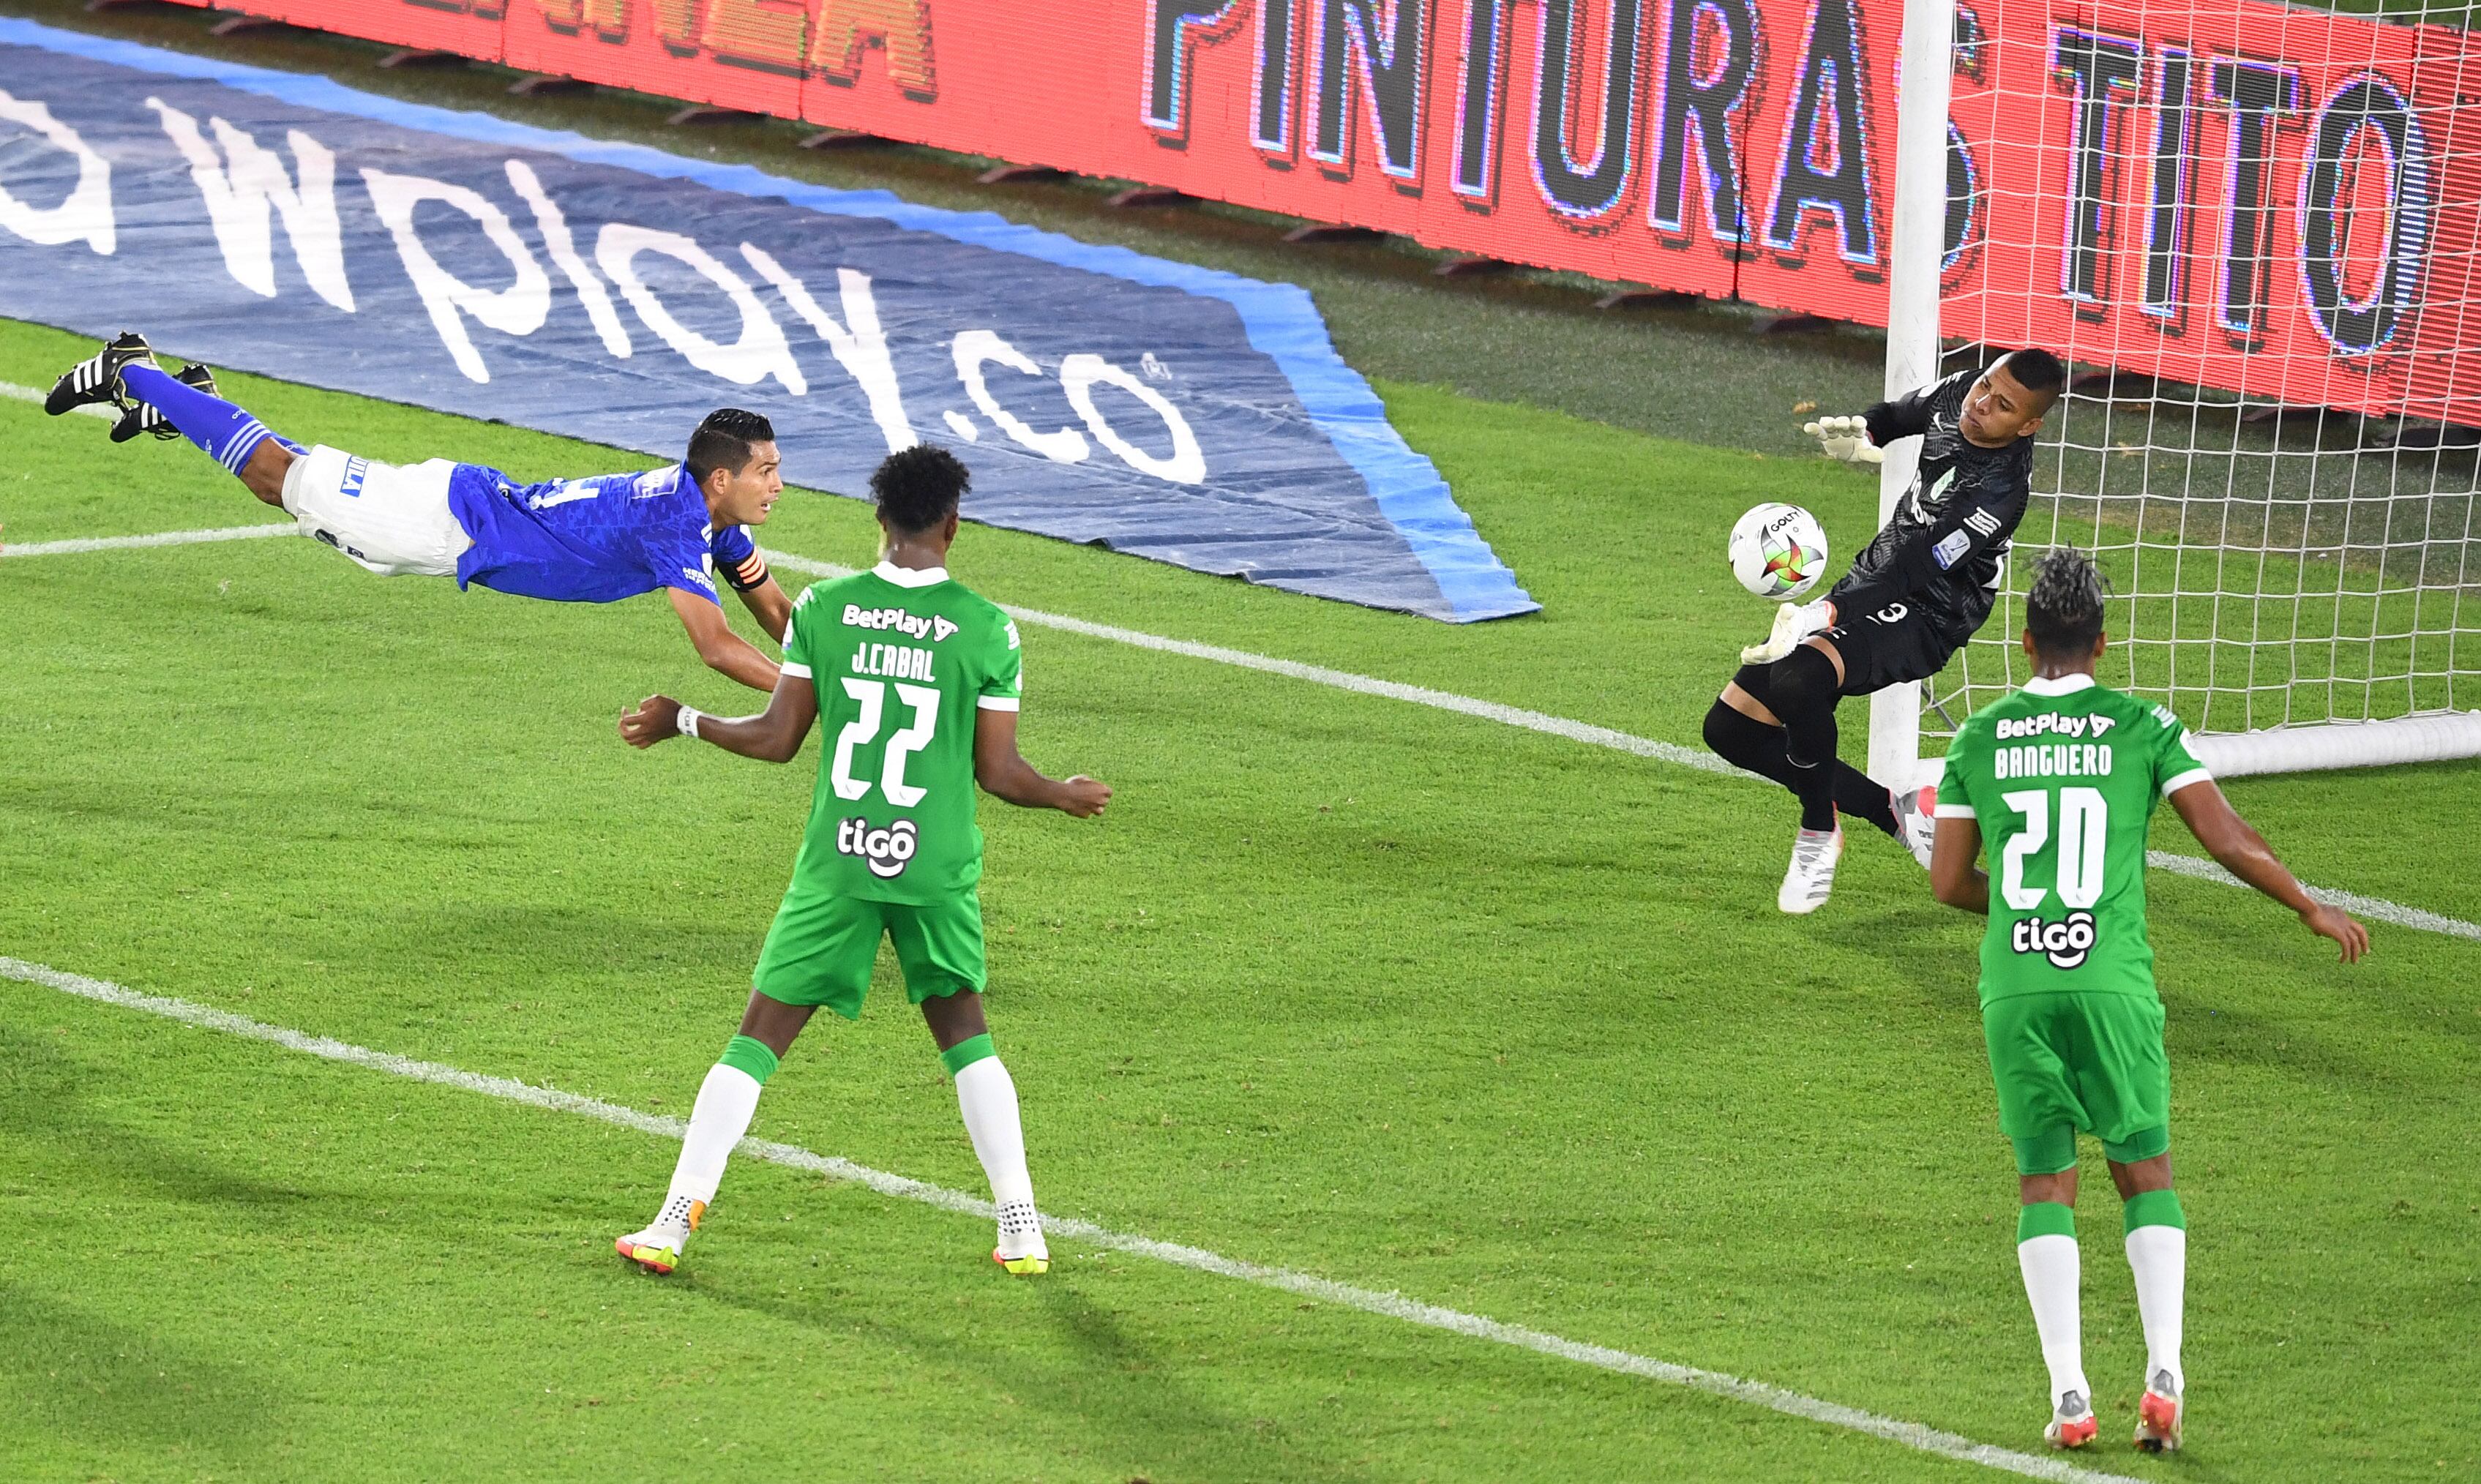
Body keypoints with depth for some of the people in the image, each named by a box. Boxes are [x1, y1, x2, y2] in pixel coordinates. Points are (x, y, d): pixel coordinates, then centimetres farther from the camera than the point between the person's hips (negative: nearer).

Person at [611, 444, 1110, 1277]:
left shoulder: (824, 608, -4)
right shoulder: (988, 629, -5)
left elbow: (778, 739, 0)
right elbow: (997, 773, -1)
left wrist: (680, 723, 17)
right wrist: (1065, 796, 20)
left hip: (837, 863, 0)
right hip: (939, 867, 0)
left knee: (761, 1035, 5)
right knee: (964, 1033, 18)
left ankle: (674, 1223, 0)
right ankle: (1021, 1230, 13)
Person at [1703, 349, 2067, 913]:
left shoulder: (2000, 490, -27)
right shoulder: (1958, 394, -3)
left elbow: (1910, 573, -32)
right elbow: (1902, 413, 20)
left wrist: (1821, 618, -42)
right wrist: (1862, 436, -4)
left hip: (1920, 620, -9)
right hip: (1871, 582, 9)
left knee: (1797, 679, -38)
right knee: (1730, 727, 2)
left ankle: (1820, 831, -13)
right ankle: (1891, 810, 13)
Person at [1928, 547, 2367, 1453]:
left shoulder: (1978, 739, 8)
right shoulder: (2142, 726, 3)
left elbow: (1948, 883, 11)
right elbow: (2227, 841, 0)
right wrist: (2313, 909, 14)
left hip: (2014, 987, 1)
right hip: (2111, 979, -1)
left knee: (2044, 1183, 8)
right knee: (2145, 1173, 11)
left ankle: (2069, 1395, -2)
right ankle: (2163, 1375, -3)